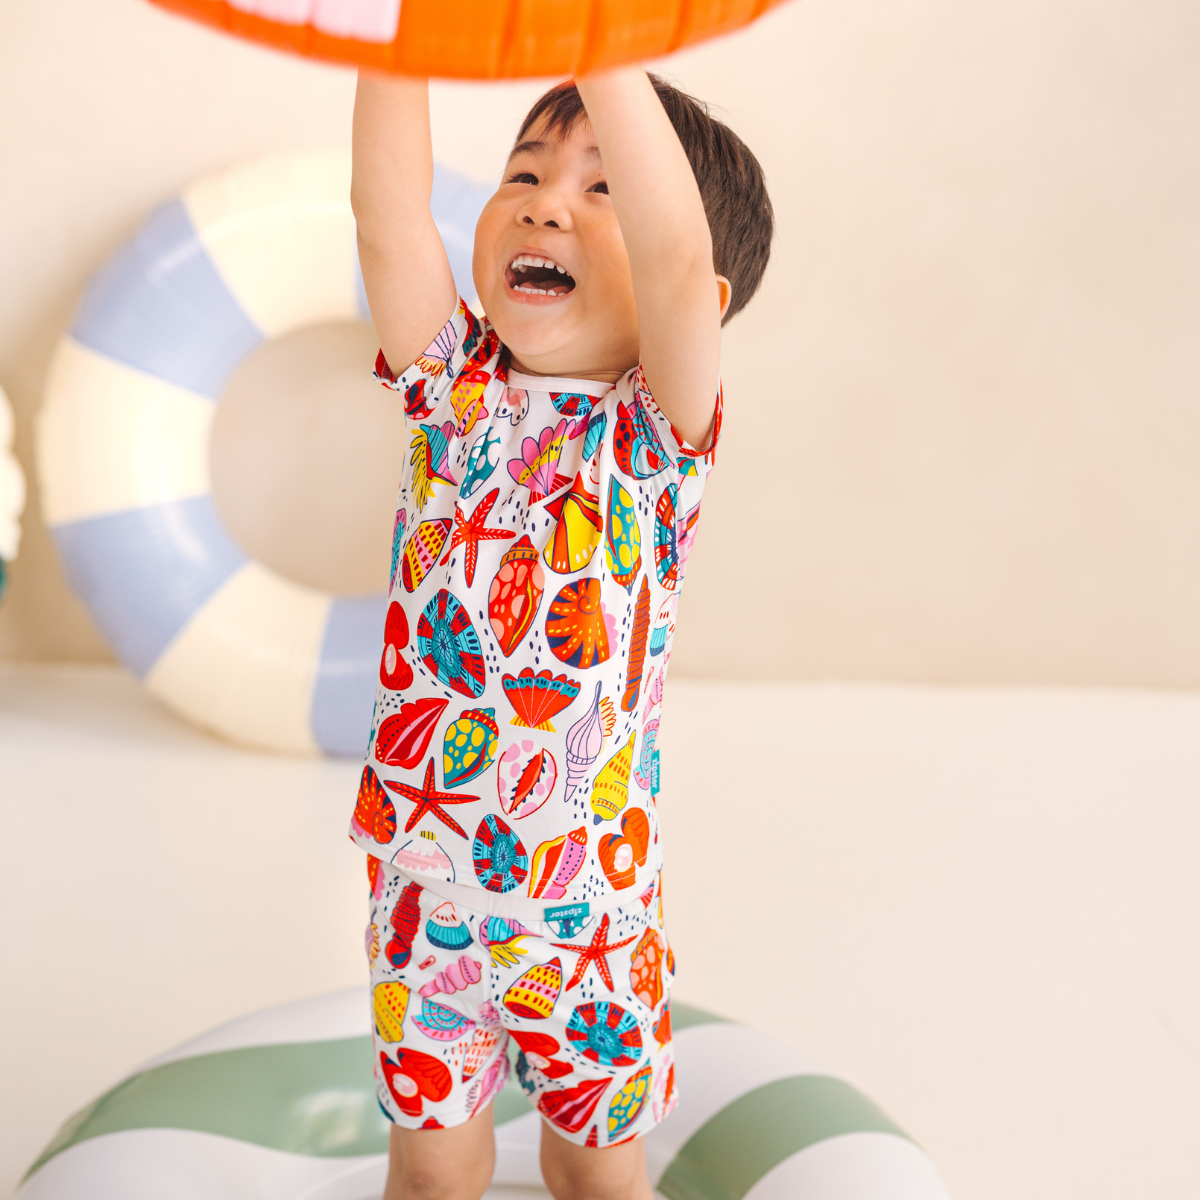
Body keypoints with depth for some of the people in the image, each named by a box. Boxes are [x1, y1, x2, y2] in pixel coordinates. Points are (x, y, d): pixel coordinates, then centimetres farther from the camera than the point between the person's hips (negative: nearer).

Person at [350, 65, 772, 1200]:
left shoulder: (655, 427, -12)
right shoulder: (453, 389, -4)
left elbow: (675, 257, -31)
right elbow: (386, 212, -19)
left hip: (591, 897, -1)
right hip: (423, 887, 2)